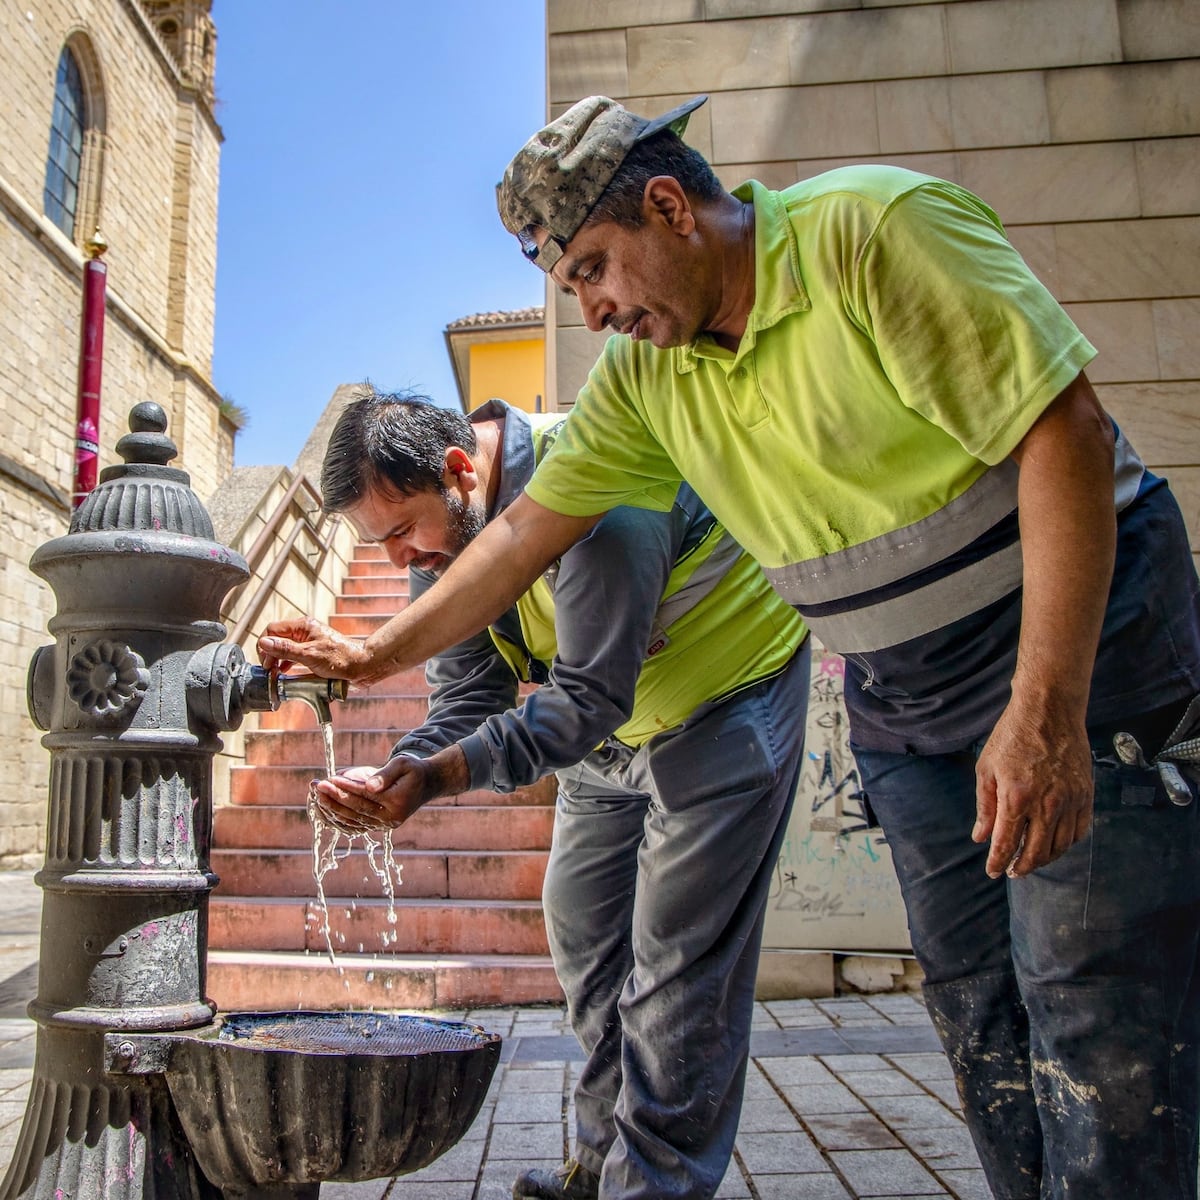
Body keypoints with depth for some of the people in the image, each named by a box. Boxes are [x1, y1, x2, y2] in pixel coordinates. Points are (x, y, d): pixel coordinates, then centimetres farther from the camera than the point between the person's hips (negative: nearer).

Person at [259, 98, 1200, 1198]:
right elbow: (527, 531, 8)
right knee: (974, 1007, 9)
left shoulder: (872, 226, -17)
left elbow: (1061, 432, -21)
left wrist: (1046, 713, -24)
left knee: (1094, 1006, -5)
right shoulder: (643, 377, 3)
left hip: (1078, 639, -5)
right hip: (902, 701, 6)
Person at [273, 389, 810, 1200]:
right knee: (582, 930, 11)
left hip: (724, 698, -8)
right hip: (612, 729, 8)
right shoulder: (443, 529, -7)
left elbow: (589, 695, -36)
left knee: (677, 965, -8)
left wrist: (441, 774, -43)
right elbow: (469, 693, -8)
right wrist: (398, 774, -27)